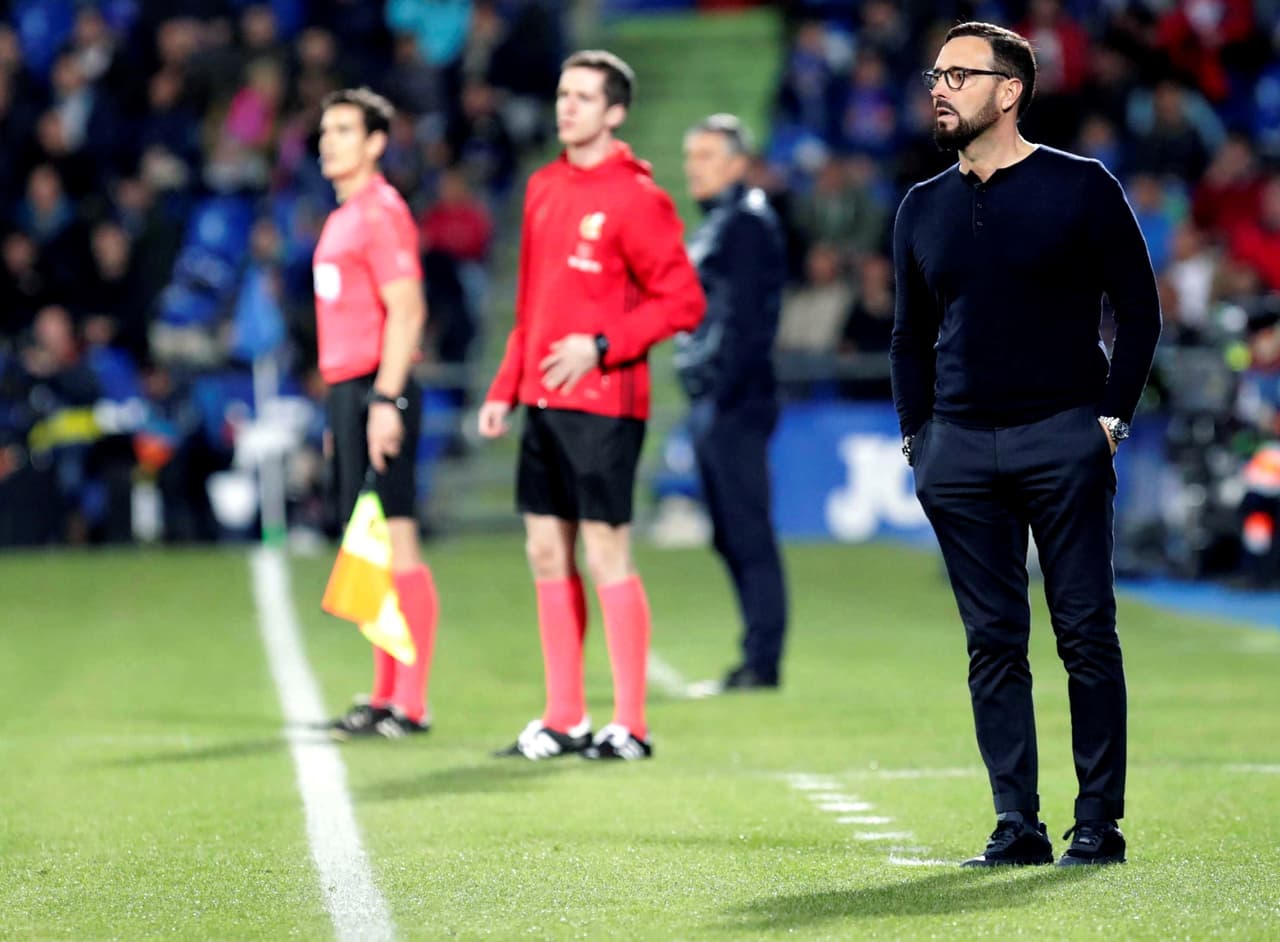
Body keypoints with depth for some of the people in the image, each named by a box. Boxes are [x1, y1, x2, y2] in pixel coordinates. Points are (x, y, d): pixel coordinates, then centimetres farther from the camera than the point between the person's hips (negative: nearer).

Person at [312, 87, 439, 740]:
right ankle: (386, 697, 17)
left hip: (376, 391, -10)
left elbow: (406, 311, -17)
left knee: (393, 541, -8)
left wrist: (384, 401, -23)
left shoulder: (382, 212, -10)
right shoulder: (344, 216, 19)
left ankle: (410, 704, -7)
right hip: (348, 391, 10)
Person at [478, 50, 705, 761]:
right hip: (543, 402, 8)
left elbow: (683, 301, -11)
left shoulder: (635, 198, -10)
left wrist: (600, 347, -18)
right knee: (547, 554, 9)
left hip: (602, 403, -8)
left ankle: (630, 727, 0)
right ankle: (563, 720, 16)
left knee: (606, 555, -6)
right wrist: (506, 386, 15)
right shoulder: (544, 188, 13)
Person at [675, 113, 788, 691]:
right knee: (731, 536, 11)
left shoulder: (748, 222, -10)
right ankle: (756, 659, 14)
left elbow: (746, 319, -17)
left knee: (748, 533, -9)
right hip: (711, 403, 10)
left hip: (734, 403, -10)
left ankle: (763, 660, -8)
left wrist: (724, 395, -21)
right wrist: (702, 400, 17)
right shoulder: (713, 225, 19)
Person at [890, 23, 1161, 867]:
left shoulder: (1081, 188, 0)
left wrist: (1112, 417, -5)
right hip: (959, 449, 4)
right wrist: (917, 435, 10)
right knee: (993, 642, 2)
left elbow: (1138, 308, 2)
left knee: (1087, 632, -3)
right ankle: (1017, 825, 5)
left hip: (1061, 438, -4)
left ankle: (1099, 823, 2)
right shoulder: (924, 209, 13)